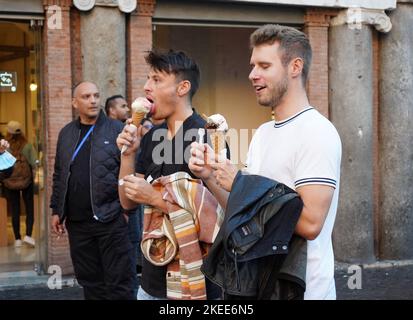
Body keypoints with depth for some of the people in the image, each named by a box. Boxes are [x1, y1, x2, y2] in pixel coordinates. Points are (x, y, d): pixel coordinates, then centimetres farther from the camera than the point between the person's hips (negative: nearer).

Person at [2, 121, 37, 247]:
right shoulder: (27, 146, -10)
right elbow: (34, 163, -9)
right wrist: (34, 177, 5)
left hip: (9, 183, 1)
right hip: (26, 181, -1)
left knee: (14, 211, 10)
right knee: (30, 208, 10)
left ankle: (17, 239, 13)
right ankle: (28, 235, -3)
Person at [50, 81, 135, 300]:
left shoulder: (116, 129, -2)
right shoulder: (66, 133, 12)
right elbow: (59, 176, 17)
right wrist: (57, 210, 13)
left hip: (111, 219, -4)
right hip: (77, 222, 5)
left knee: (118, 282, -1)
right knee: (89, 281, 12)